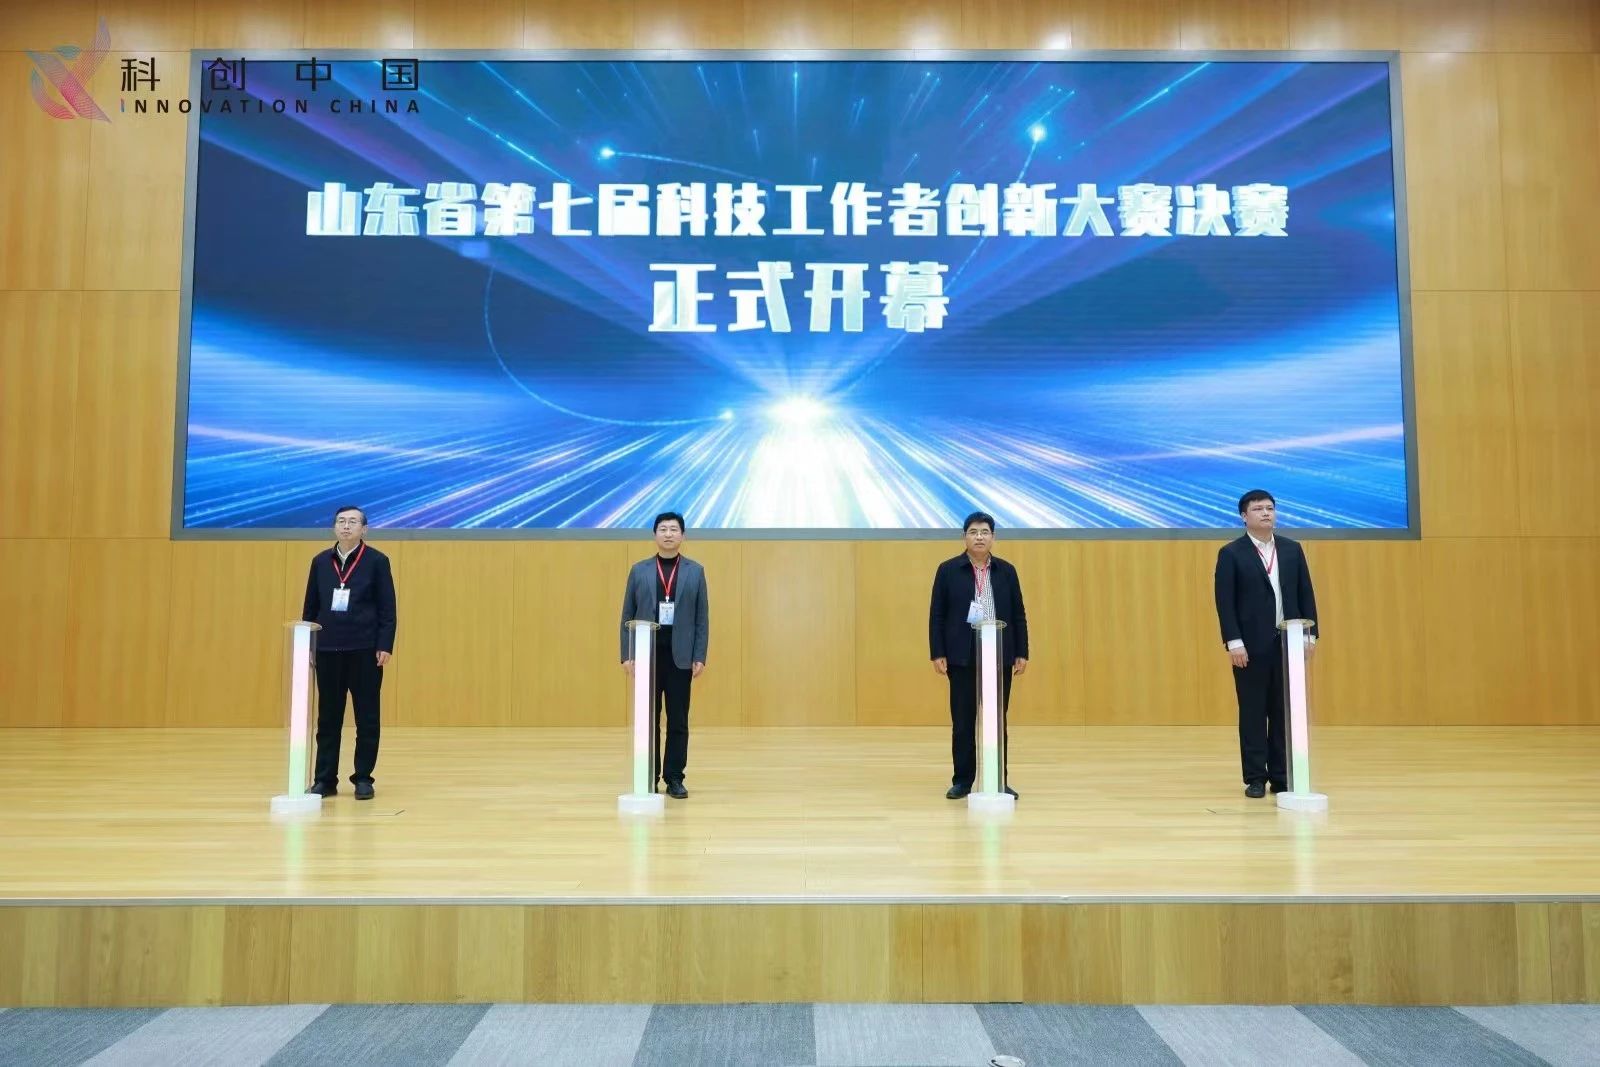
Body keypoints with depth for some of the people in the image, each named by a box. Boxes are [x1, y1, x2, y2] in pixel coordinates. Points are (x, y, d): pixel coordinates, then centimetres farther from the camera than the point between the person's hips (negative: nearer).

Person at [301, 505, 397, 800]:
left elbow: (387, 608, -3)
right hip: (327, 649, 3)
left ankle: (363, 779, 12)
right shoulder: (320, 561, 8)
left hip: (365, 649, -3)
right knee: (328, 718, 8)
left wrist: (385, 645, -10)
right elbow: (310, 606, 11)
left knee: (366, 717, 3)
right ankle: (325, 779, 17)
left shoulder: (377, 561, -2)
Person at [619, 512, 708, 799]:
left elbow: (702, 618, 3)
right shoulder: (639, 570, 6)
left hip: (680, 656, 0)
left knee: (678, 721, 3)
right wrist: (626, 655, -2)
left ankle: (674, 779, 11)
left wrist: (700, 657, -3)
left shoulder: (695, 571, 5)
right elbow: (627, 616, 6)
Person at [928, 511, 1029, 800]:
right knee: (963, 721, 3)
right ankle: (962, 780, 12)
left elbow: (1018, 615, 8)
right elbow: (937, 615, 0)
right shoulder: (948, 570, 1)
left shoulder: (1006, 571, 7)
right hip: (962, 658, -1)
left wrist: (1022, 653, 3)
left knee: (997, 721, 6)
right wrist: (937, 654, -6)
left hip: (1000, 657, 2)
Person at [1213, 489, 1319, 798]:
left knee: (1285, 712, 7)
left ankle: (1282, 776, 15)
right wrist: (1233, 642, -14)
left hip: (1289, 642, 4)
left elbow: (1305, 594, 11)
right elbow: (1225, 601, -8)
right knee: (1253, 713, 1)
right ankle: (1255, 778, 7)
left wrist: (1310, 633, 3)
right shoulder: (1231, 553, -2)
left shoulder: (1292, 549, 11)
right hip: (1251, 645, -4)